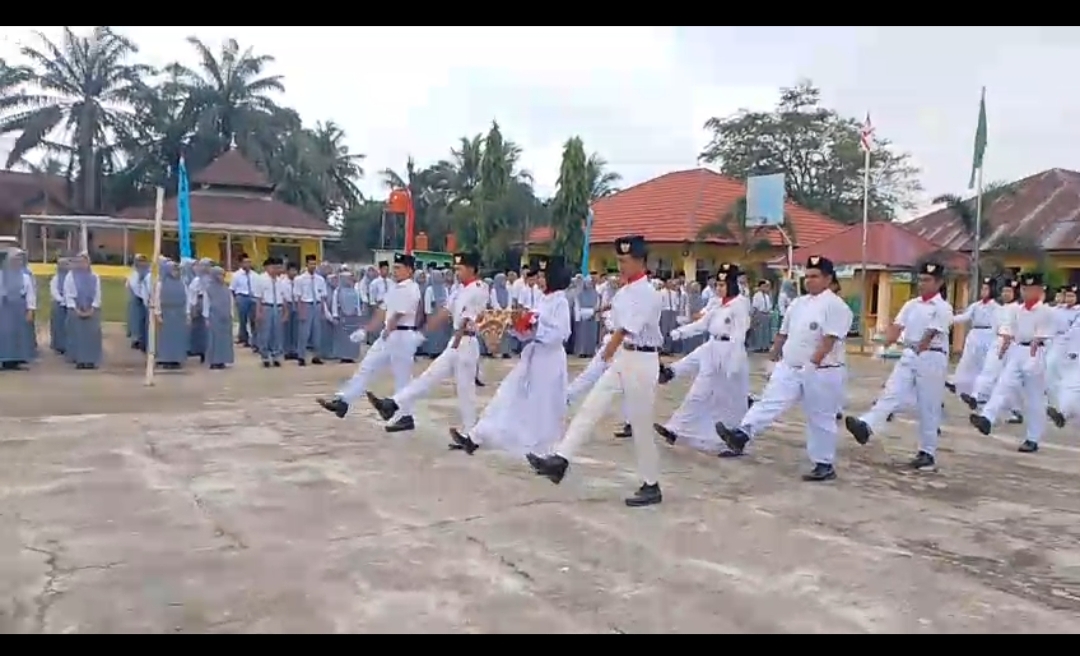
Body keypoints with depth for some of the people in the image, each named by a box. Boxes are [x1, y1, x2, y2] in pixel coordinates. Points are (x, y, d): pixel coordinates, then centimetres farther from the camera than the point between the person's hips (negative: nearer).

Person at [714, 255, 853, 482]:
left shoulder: (835, 305, -13)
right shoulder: (798, 303, 12)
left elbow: (829, 340, -21)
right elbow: (783, 333, 20)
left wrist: (813, 364, -25)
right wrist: (774, 354, 22)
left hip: (821, 373, -6)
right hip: (790, 368, 6)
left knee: (820, 419, 4)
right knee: (770, 402, -6)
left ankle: (825, 465, 16)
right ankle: (741, 435, -16)